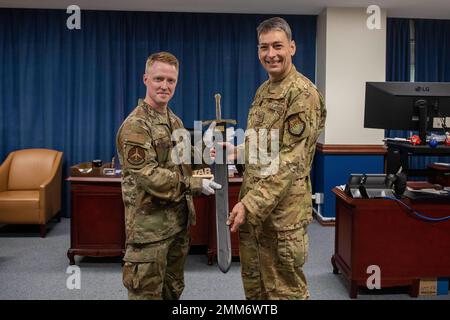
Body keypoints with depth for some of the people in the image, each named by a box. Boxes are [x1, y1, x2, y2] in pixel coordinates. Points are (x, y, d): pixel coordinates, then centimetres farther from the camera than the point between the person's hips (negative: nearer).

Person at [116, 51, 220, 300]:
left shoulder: (175, 121, 11)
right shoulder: (135, 126, -16)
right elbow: (148, 176, -23)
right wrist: (195, 185, -22)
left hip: (179, 220, 8)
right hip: (149, 224, -8)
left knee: (173, 290, 20)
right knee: (147, 292, 4)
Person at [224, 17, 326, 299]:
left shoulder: (302, 93, -14)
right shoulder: (263, 91, 13)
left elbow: (291, 160, -21)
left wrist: (250, 204, -24)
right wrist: (236, 151, 8)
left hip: (282, 210, -8)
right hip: (253, 206, 8)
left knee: (284, 289, 6)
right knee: (253, 284, 19)